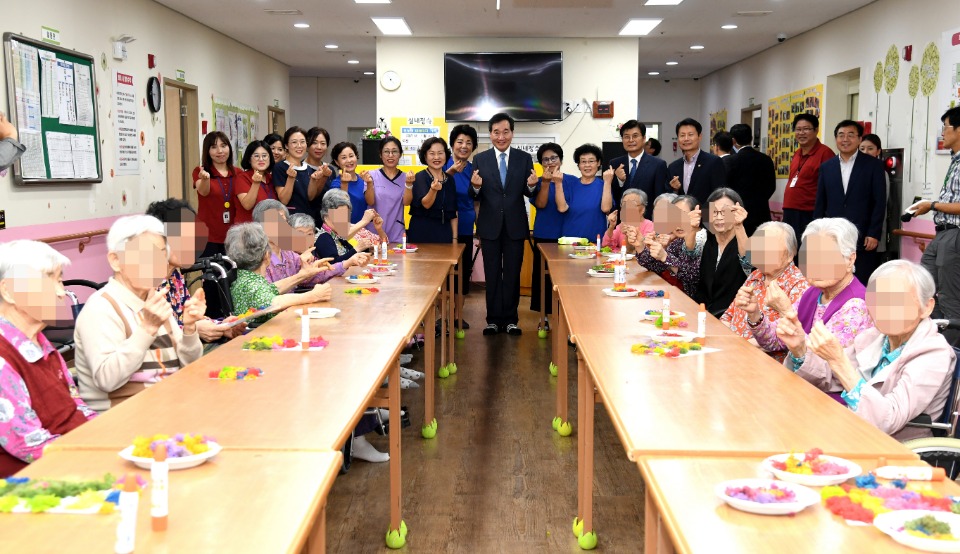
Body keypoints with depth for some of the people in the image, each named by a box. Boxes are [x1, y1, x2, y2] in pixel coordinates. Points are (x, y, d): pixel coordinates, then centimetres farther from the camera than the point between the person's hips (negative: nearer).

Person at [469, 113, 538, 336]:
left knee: (513, 274, 8)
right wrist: (476, 186, -24)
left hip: (515, 225, 0)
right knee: (492, 274, 9)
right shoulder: (480, 159, -1)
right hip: (490, 225, 0)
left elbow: (529, 194, -1)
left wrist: (532, 185, -23)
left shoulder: (524, 158, 0)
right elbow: (475, 196, -2)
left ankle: (510, 319, 17)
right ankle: (494, 318, 17)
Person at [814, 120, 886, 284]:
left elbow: (880, 202, -2)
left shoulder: (873, 165, 2)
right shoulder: (826, 167, 11)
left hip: (863, 239, -3)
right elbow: (820, 204, 11)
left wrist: (874, 234, -9)